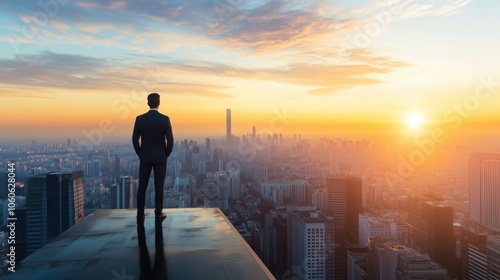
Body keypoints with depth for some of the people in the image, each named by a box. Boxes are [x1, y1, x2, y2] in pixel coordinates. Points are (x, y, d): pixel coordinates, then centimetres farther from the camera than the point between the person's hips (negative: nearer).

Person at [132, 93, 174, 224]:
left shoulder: (139, 119, -5)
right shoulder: (165, 119, -11)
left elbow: (135, 140, -2)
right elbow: (170, 140, -12)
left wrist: (140, 154, 11)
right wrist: (166, 155, 3)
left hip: (145, 157, 2)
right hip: (160, 158, -1)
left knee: (142, 186, 9)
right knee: (159, 187, 5)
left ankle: (140, 214, 13)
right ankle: (158, 214, 10)